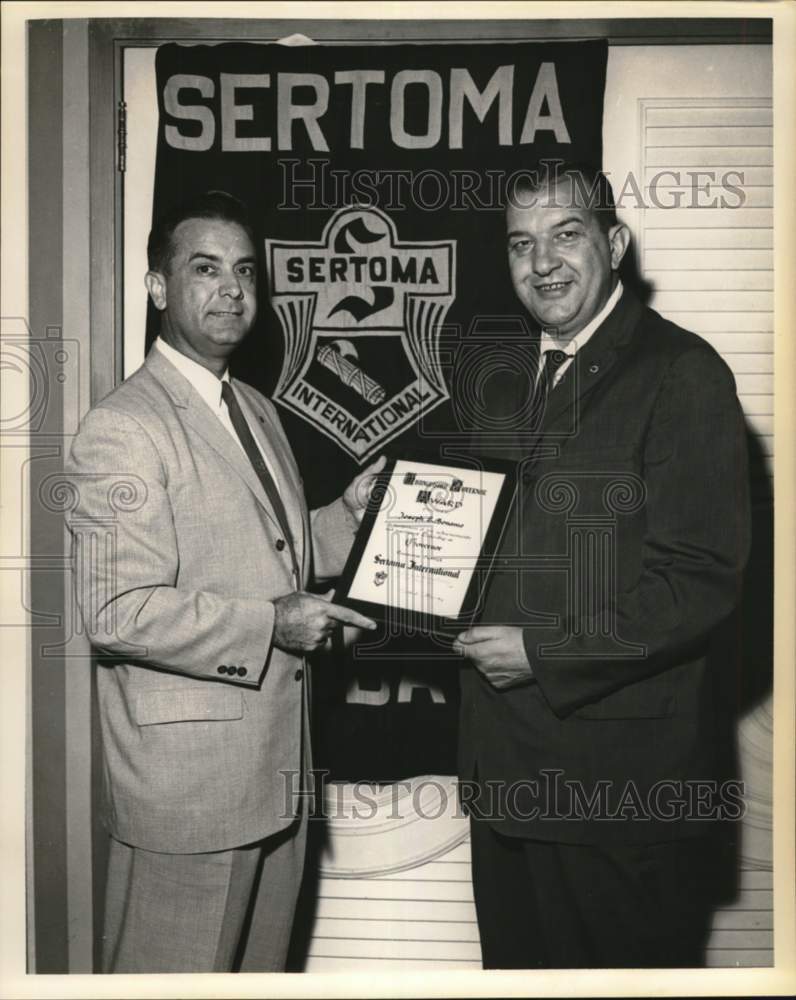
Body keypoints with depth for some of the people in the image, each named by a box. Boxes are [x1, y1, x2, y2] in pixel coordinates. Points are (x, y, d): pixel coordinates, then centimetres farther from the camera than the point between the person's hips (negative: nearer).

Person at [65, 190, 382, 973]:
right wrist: (270, 625, -21)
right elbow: (118, 612, -24)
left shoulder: (257, 411, 11)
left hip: (275, 767, 8)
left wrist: (345, 517, 4)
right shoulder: (122, 428, -18)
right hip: (187, 782, -8)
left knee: (261, 966, 23)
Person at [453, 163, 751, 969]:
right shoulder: (510, 386, 12)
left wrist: (543, 654, -18)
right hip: (507, 765, 7)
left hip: (622, 774, -7)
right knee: (516, 961, 20)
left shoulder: (681, 373, -12)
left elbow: (702, 580, -18)